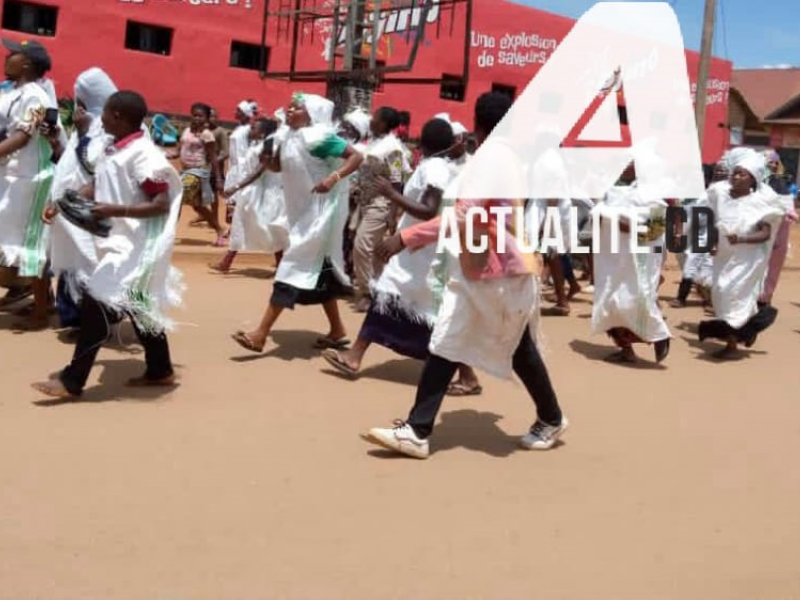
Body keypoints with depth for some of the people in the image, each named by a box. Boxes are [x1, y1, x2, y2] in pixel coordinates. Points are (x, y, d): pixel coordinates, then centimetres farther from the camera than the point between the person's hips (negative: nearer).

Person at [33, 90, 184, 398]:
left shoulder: (142, 154, -19)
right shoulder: (114, 151, 7)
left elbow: (161, 205, -22)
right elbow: (97, 187, 18)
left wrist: (115, 210, -29)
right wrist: (61, 204, 6)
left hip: (133, 247, -9)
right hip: (120, 243, 9)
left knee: (96, 305, -10)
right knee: (139, 308, 17)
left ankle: (72, 381, -3)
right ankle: (160, 371, 29)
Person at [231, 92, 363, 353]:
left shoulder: (318, 137, -14)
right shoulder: (289, 139, 9)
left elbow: (356, 157, -17)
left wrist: (333, 178, -30)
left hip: (320, 211, -9)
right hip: (303, 211, 9)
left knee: (295, 266, -10)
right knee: (318, 269, 13)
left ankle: (261, 334, -11)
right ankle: (337, 331, 23)